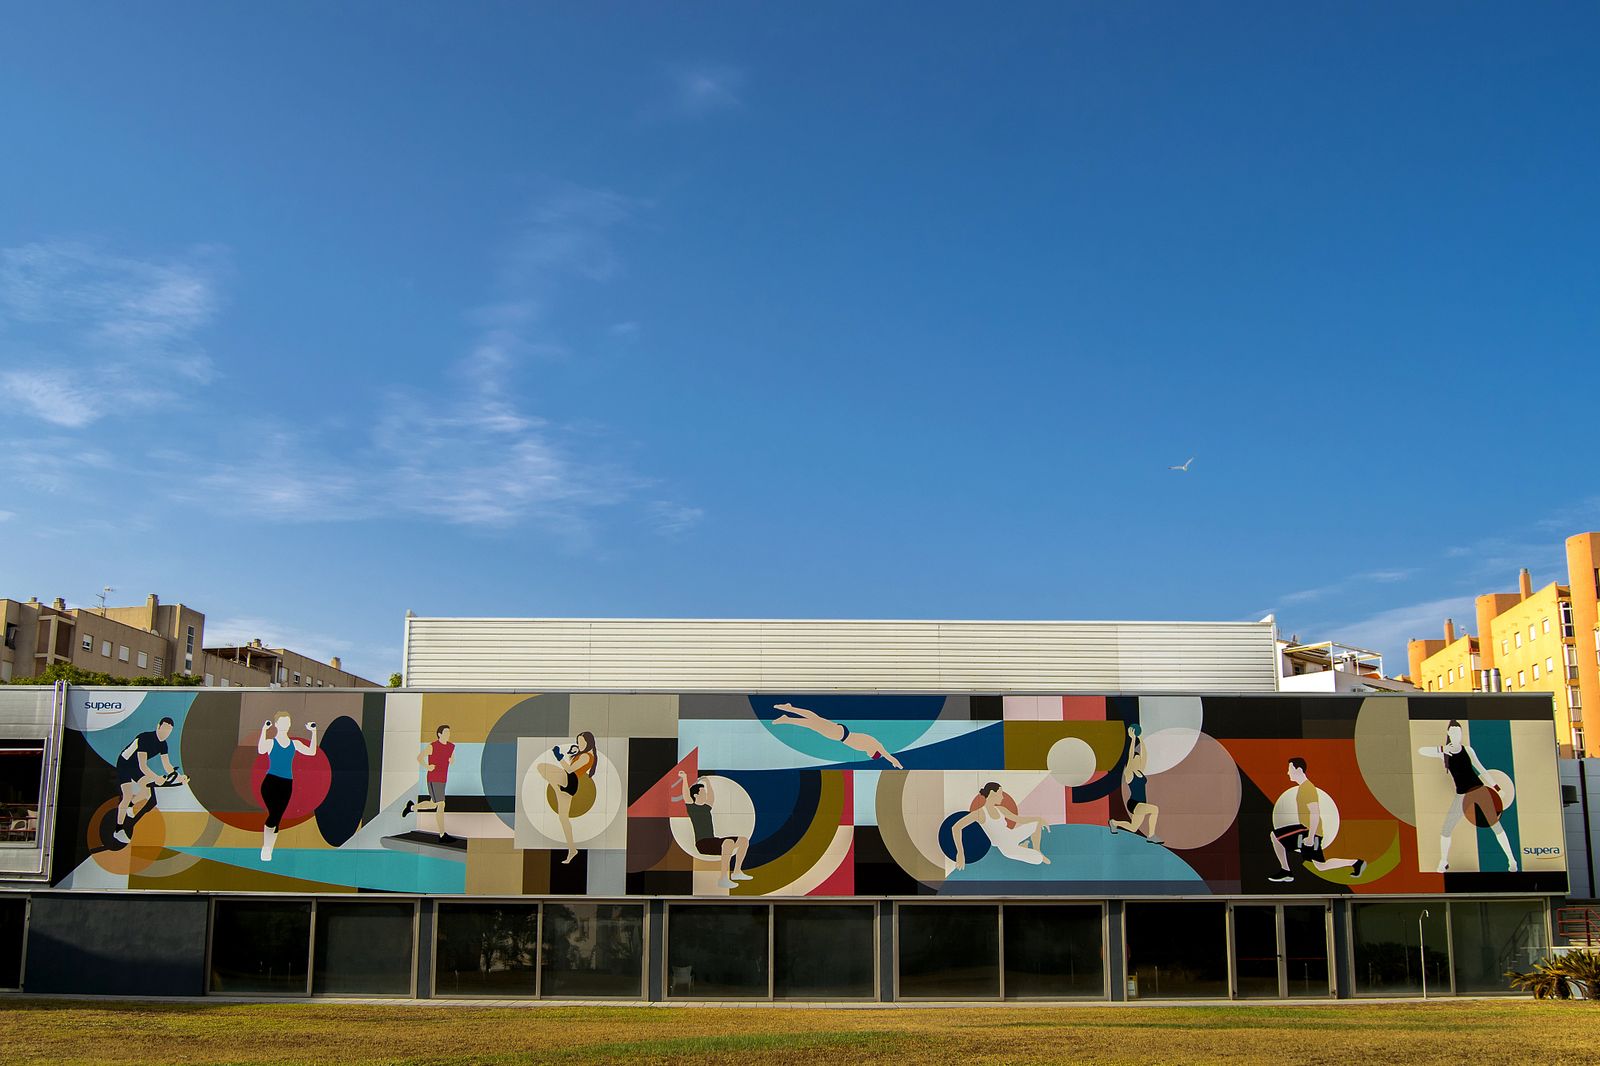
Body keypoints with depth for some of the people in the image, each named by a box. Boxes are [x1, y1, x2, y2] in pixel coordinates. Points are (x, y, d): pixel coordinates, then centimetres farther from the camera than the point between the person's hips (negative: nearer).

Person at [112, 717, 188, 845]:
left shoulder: (162, 744, -8)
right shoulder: (145, 738, -32)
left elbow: (167, 766, -4)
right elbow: (142, 766, -38)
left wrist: (179, 777, -22)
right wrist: (156, 778, -51)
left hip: (136, 767, 8)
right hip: (124, 764, -8)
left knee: (147, 794, 5)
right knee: (128, 796, -16)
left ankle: (129, 807, 37)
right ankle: (118, 831, -8)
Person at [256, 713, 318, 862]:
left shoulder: (295, 743, 11)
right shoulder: (270, 742, -1)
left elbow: (311, 752, -1)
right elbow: (260, 751, -23)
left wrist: (314, 733, -3)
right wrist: (264, 730, -30)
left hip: (287, 785, 4)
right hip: (271, 782, -4)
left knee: (278, 818, 6)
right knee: (274, 813, -19)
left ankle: (268, 852, 17)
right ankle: (265, 847, 0)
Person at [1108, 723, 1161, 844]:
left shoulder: (1140, 771, 9)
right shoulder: (1128, 773, -9)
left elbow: (1144, 756, 8)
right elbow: (1130, 756, -19)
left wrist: (1141, 740, 4)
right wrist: (1132, 739, -19)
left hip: (1141, 805, 8)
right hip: (1133, 804, -8)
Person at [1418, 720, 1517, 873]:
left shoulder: (1467, 749, 5)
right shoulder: (1442, 751, 1)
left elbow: (1480, 768, 11)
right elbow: (1419, 751, -8)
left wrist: (1496, 787, 7)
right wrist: (1441, 750, -18)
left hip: (1480, 790, 0)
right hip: (1462, 795, 0)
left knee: (1496, 825, 0)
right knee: (1446, 830, -2)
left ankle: (1511, 860, 9)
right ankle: (1443, 862, 17)